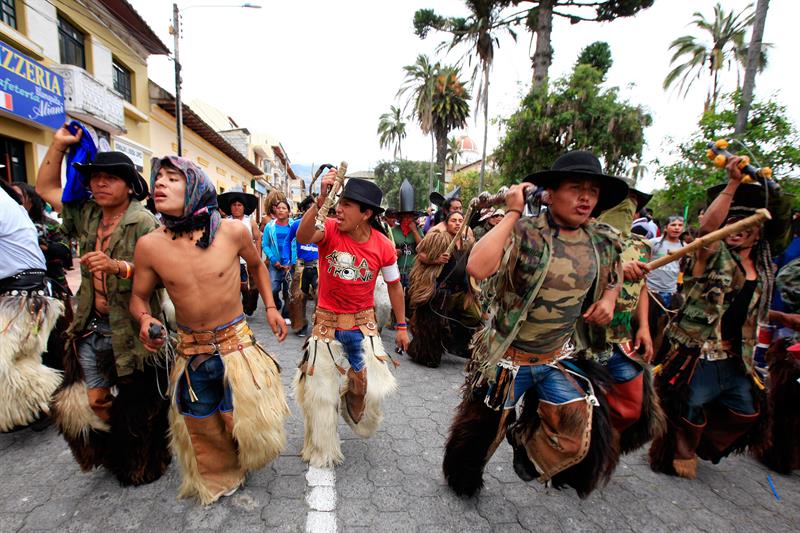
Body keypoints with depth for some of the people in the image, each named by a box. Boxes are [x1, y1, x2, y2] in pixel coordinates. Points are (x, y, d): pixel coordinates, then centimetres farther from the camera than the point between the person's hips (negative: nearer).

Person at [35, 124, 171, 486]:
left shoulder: (144, 223, -15)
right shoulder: (87, 215, 8)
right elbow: (46, 188, 21)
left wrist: (118, 266, -35)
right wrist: (59, 145, 13)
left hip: (132, 330, -7)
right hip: (92, 327, 7)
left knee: (138, 405, 8)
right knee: (95, 400, 18)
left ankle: (144, 465, 31)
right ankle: (112, 456, 43)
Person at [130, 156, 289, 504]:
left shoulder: (232, 231, -16)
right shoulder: (149, 244, -13)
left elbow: (256, 264, 6)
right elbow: (139, 296, 3)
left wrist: (270, 307, 5)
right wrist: (144, 319, -19)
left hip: (236, 342, -1)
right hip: (191, 350, 2)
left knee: (245, 419, 8)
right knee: (201, 424, 18)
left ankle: (243, 461, 46)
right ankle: (215, 478, 50)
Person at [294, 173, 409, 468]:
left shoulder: (383, 247, -11)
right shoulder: (329, 229, -15)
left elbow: (394, 286, 2)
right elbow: (302, 237, -36)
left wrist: (401, 326, 6)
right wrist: (321, 199, -46)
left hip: (363, 323, 1)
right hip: (326, 322, 0)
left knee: (372, 386, 4)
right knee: (319, 389, 11)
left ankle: (352, 403, 44)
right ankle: (322, 451, 37)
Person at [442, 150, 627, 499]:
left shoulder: (604, 241, -3)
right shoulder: (523, 233, -22)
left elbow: (614, 276, 18)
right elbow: (477, 268, -40)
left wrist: (608, 299, -4)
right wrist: (512, 213, -31)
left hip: (562, 357, 5)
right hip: (507, 355, -4)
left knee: (577, 437, 8)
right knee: (482, 428, 16)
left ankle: (524, 436, 41)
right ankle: (462, 481, 50)